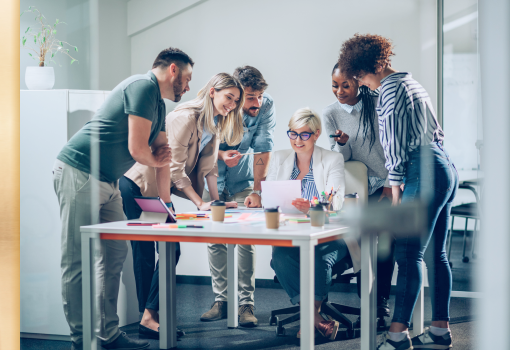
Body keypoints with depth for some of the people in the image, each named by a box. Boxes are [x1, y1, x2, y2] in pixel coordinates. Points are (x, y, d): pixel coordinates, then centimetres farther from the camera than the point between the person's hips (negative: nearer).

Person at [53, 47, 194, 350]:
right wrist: (155, 161, 3)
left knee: (115, 255, 10)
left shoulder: (159, 105, 18)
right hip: (79, 174, -10)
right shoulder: (143, 86, -14)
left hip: (107, 183, 10)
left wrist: (165, 200, 23)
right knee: (77, 261, -5)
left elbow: (163, 153, 25)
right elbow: (137, 149, -19)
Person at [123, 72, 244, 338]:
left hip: (162, 192, 9)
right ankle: (148, 318, -5)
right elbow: (174, 168, -23)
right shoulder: (186, 118, -21)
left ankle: (152, 315, 10)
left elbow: (208, 166, 4)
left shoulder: (215, 125, 7)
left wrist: (217, 200, -8)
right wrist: (200, 203, -24)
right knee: (146, 252, -8)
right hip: (138, 186, -9)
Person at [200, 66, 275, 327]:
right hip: (212, 180, 1)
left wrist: (257, 191, -22)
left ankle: (246, 304, -6)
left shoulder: (266, 106, -19)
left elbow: (262, 149, -17)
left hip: (243, 181, -1)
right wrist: (220, 155, -32)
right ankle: (221, 301, 11)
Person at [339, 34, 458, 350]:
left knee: (408, 253, -11)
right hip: (445, 167, 10)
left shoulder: (390, 89, -7)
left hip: (426, 171, -10)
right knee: (435, 254, 11)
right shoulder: (410, 81, 22)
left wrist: (396, 187, -8)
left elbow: (396, 142, -12)